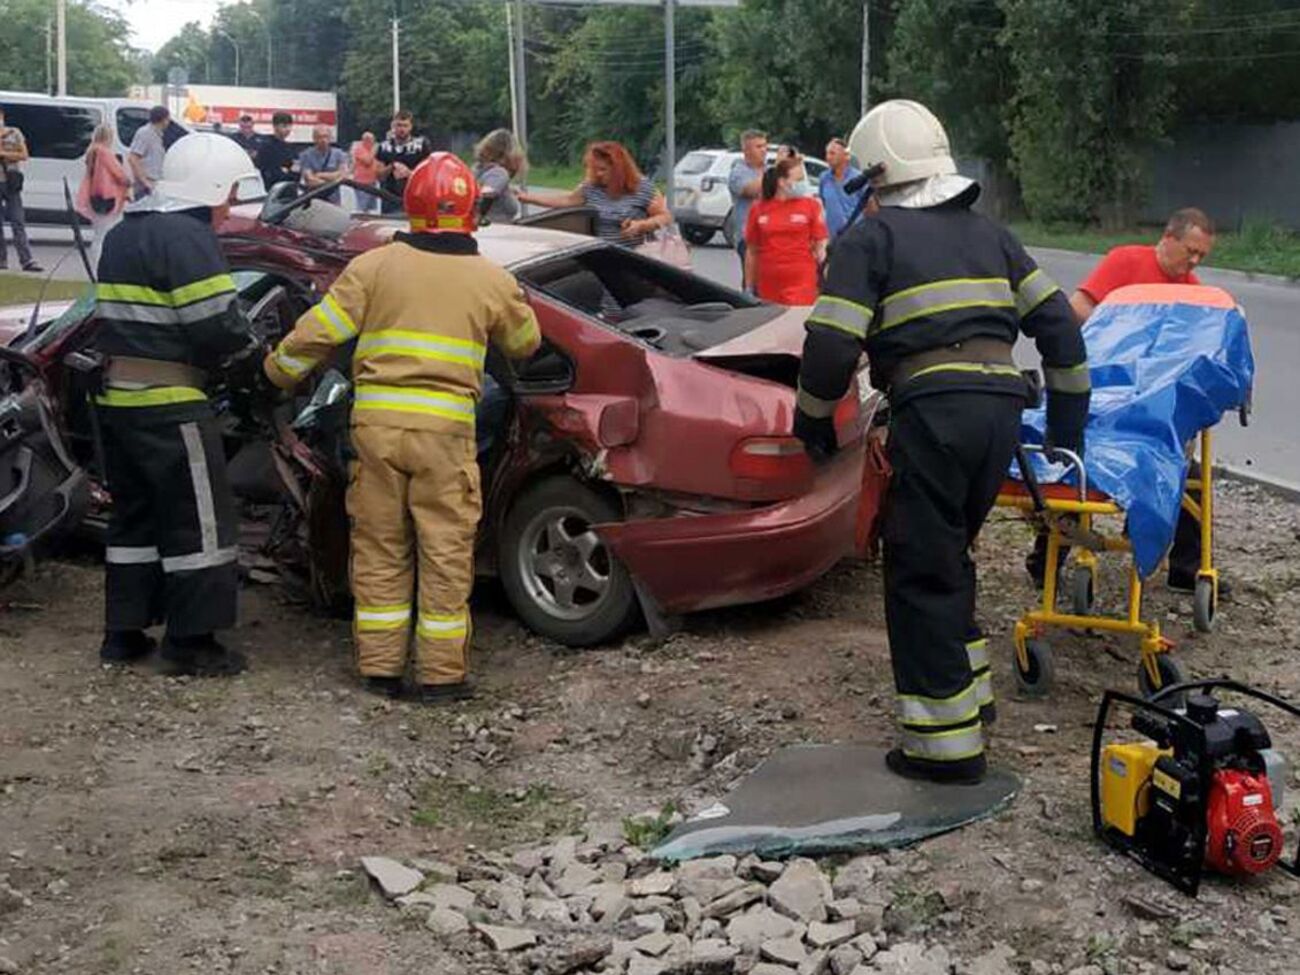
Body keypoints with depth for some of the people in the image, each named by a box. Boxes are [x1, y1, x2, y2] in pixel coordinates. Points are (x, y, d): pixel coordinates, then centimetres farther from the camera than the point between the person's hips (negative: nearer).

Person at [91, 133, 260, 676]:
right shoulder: (187, 237, -13)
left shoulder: (122, 234, 17)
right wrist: (247, 344, 2)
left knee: (134, 514, 17)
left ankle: (123, 633, 22)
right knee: (199, 520, -1)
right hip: (169, 402, -9)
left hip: (117, 396, 9)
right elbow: (217, 326, -19)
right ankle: (190, 644, 2)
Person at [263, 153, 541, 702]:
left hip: (376, 425, 1)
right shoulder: (493, 281, 4)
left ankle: (379, 667, 19)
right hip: (445, 430, -1)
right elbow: (525, 345, 21)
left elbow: (319, 331, 2)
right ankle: (441, 675, 11)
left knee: (379, 552, 12)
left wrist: (280, 370, 19)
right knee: (446, 555, 6)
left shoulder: (374, 267, 2)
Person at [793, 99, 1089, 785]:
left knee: (921, 575, 2)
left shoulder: (870, 239, 3)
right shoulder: (988, 234, 22)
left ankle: (946, 743, 3)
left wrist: (813, 418, 12)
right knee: (948, 557, 23)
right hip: (1002, 408, 7)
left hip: (932, 412, -6)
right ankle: (968, 693, 31)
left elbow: (831, 347, -5)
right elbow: (1057, 322, 20)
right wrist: (1067, 415, 26)